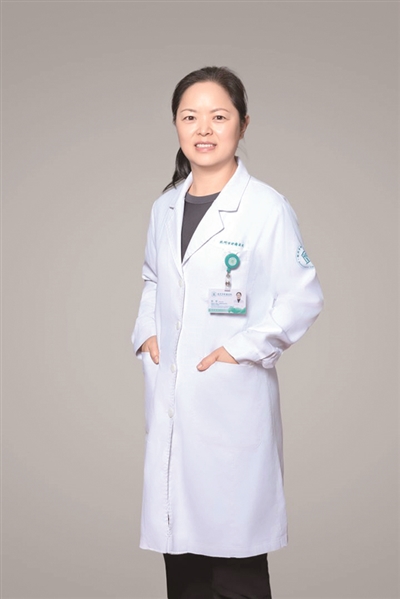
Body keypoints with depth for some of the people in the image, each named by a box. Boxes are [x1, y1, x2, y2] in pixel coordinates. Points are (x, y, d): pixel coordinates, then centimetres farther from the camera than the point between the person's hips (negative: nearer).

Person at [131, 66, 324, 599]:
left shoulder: (266, 207, -8)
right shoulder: (165, 207, 9)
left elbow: (303, 298, -7)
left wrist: (244, 349, -13)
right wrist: (146, 332, 8)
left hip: (234, 399, -5)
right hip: (168, 395, 6)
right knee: (177, 534, 13)